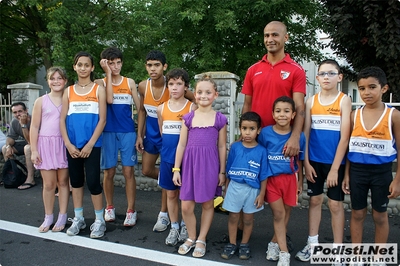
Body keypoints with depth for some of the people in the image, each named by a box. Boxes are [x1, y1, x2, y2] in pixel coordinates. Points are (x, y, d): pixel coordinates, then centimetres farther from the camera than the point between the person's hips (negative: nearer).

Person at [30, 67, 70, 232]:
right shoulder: (41, 101, 4)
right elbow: (34, 127, 4)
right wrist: (34, 150, -2)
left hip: (64, 144, 0)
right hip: (46, 144, 0)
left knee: (63, 182, 7)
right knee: (49, 184, 5)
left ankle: (62, 217, 17)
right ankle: (48, 218, 20)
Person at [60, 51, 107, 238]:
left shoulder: (98, 89, 1)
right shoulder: (69, 91, 10)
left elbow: (102, 119, -5)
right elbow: (62, 119, 7)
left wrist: (90, 144, -11)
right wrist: (68, 144, -6)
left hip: (92, 144, -4)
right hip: (72, 145, 4)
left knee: (92, 181, -5)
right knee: (76, 181, 11)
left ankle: (99, 220, 10)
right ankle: (78, 219, 25)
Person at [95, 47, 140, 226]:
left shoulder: (130, 82, 7)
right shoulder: (101, 82, 4)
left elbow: (139, 107, 7)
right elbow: (109, 99, -16)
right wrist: (108, 73, -10)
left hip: (128, 132, 0)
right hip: (108, 132, 0)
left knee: (128, 171, -1)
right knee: (109, 172, 7)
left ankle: (131, 211, 6)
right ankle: (110, 207, 25)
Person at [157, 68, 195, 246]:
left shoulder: (192, 108, -7)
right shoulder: (161, 108, 4)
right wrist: (170, 147, 10)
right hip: (167, 158, 3)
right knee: (171, 194, 12)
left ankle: (185, 226, 26)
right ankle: (174, 227, 26)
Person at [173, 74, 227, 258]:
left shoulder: (220, 119, -1)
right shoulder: (188, 118, 3)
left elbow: (222, 147, 3)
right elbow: (181, 144, 5)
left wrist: (222, 171, 2)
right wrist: (176, 169, 3)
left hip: (209, 165, -1)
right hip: (190, 164, 2)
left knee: (207, 204, 11)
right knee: (186, 206, 4)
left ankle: (201, 240, 29)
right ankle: (191, 238, 28)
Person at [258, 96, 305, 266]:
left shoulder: (299, 136, -6)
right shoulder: (265, 133, -8)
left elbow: (299, 160, 5)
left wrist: (300, 181, 10)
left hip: (290, 178, 2)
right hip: (271, 178, -2)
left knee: (286, 212, 11)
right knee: (278, 213, -2)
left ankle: (274, 244, 30)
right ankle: (284, 252, 7)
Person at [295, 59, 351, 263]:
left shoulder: (344, 100, -5)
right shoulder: (311, 101, 3)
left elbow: (344, 137, -10)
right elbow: (306, 133, 3)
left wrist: (334, 168, -13)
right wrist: (306, 162, -3)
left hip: (335, 162, -3)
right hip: (314, 161, 3)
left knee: (335, 204, 5)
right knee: (315, 200, 12)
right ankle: (312, 243, 25)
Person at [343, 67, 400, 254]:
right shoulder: (354, 115, 0)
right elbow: (349, 147, 5)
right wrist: (346, 175, 3)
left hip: (381, 171, -2)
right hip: (357, 170, 2)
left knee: (380, 215, 12)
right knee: (357, 214, 12)